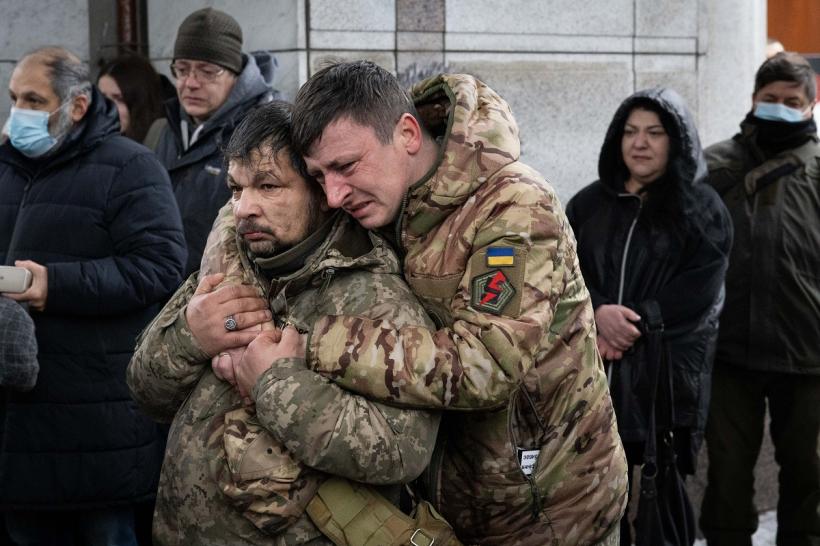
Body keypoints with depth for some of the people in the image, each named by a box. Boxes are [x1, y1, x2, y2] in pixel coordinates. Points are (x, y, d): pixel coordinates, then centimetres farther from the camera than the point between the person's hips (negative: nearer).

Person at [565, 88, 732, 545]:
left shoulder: (702, 210, 2)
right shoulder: (589, 205, 12)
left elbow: (698, 297, -7)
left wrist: (631, 325, -16)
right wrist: (599, 313, -17)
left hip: (668, 379, -3)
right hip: (597, 375, 3)